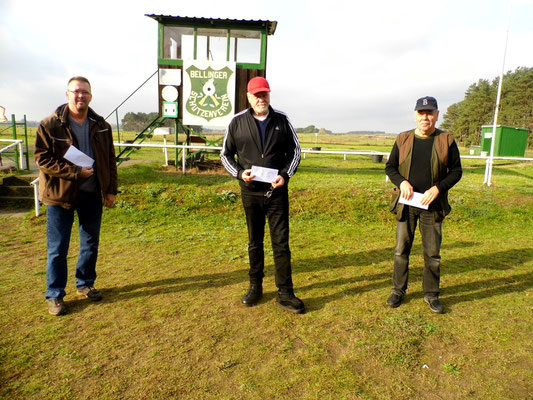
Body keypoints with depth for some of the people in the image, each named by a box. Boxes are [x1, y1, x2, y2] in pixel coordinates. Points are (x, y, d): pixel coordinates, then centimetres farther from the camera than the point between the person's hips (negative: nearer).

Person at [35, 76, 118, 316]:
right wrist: (75, 172, -19)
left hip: (93, 194, 4)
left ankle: (85, 284, 33)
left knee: (91, 243, 14)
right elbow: (42, 159, -10)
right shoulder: (50, 125, -6)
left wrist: (111, 189, 5)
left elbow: (110, 160, 10)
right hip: (60, 194, -4)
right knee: (57, 248, 3)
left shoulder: (101, 126, 6)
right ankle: (55, 296, 17)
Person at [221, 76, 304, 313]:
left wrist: (285, 175, -7)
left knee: (281, 242, 2)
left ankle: (285, 294, 11)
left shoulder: (281, 120, 4)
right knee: (255, 242, 12)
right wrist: (239, 172, -10)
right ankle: (255, 287, 29)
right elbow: (226, 154, 9)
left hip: (277, 191, 0)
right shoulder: (237, 122, 2)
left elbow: (295, 150, 10)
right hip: (251, 192, 1)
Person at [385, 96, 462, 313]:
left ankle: (431, 294, 25)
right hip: (406, 204, 1)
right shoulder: (403, 139, 3)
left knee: (432, 253, 7)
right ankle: (398, 290, 24)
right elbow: (390, 167, 7)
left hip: (432, 205, 0)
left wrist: (438, 188, -14)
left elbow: (456, 171, 3)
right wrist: (401, 182, -13)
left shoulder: (446, 141, 0)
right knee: (401, 250, 8)